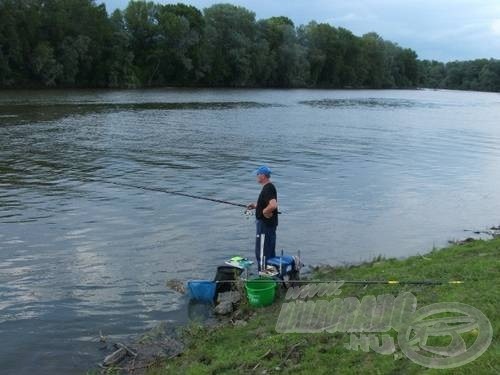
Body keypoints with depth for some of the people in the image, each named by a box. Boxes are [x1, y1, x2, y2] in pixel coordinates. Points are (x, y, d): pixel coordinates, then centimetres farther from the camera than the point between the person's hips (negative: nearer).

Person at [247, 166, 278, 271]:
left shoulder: (267, 189, -22)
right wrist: (255, 206, 14)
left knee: (261, 252, -2)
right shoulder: (270, 187, 10)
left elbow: (273, 205, -36)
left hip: (265, 224, -10)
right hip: (270, 223, 10)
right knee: (270, 251, 18)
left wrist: (264, 212, -21)